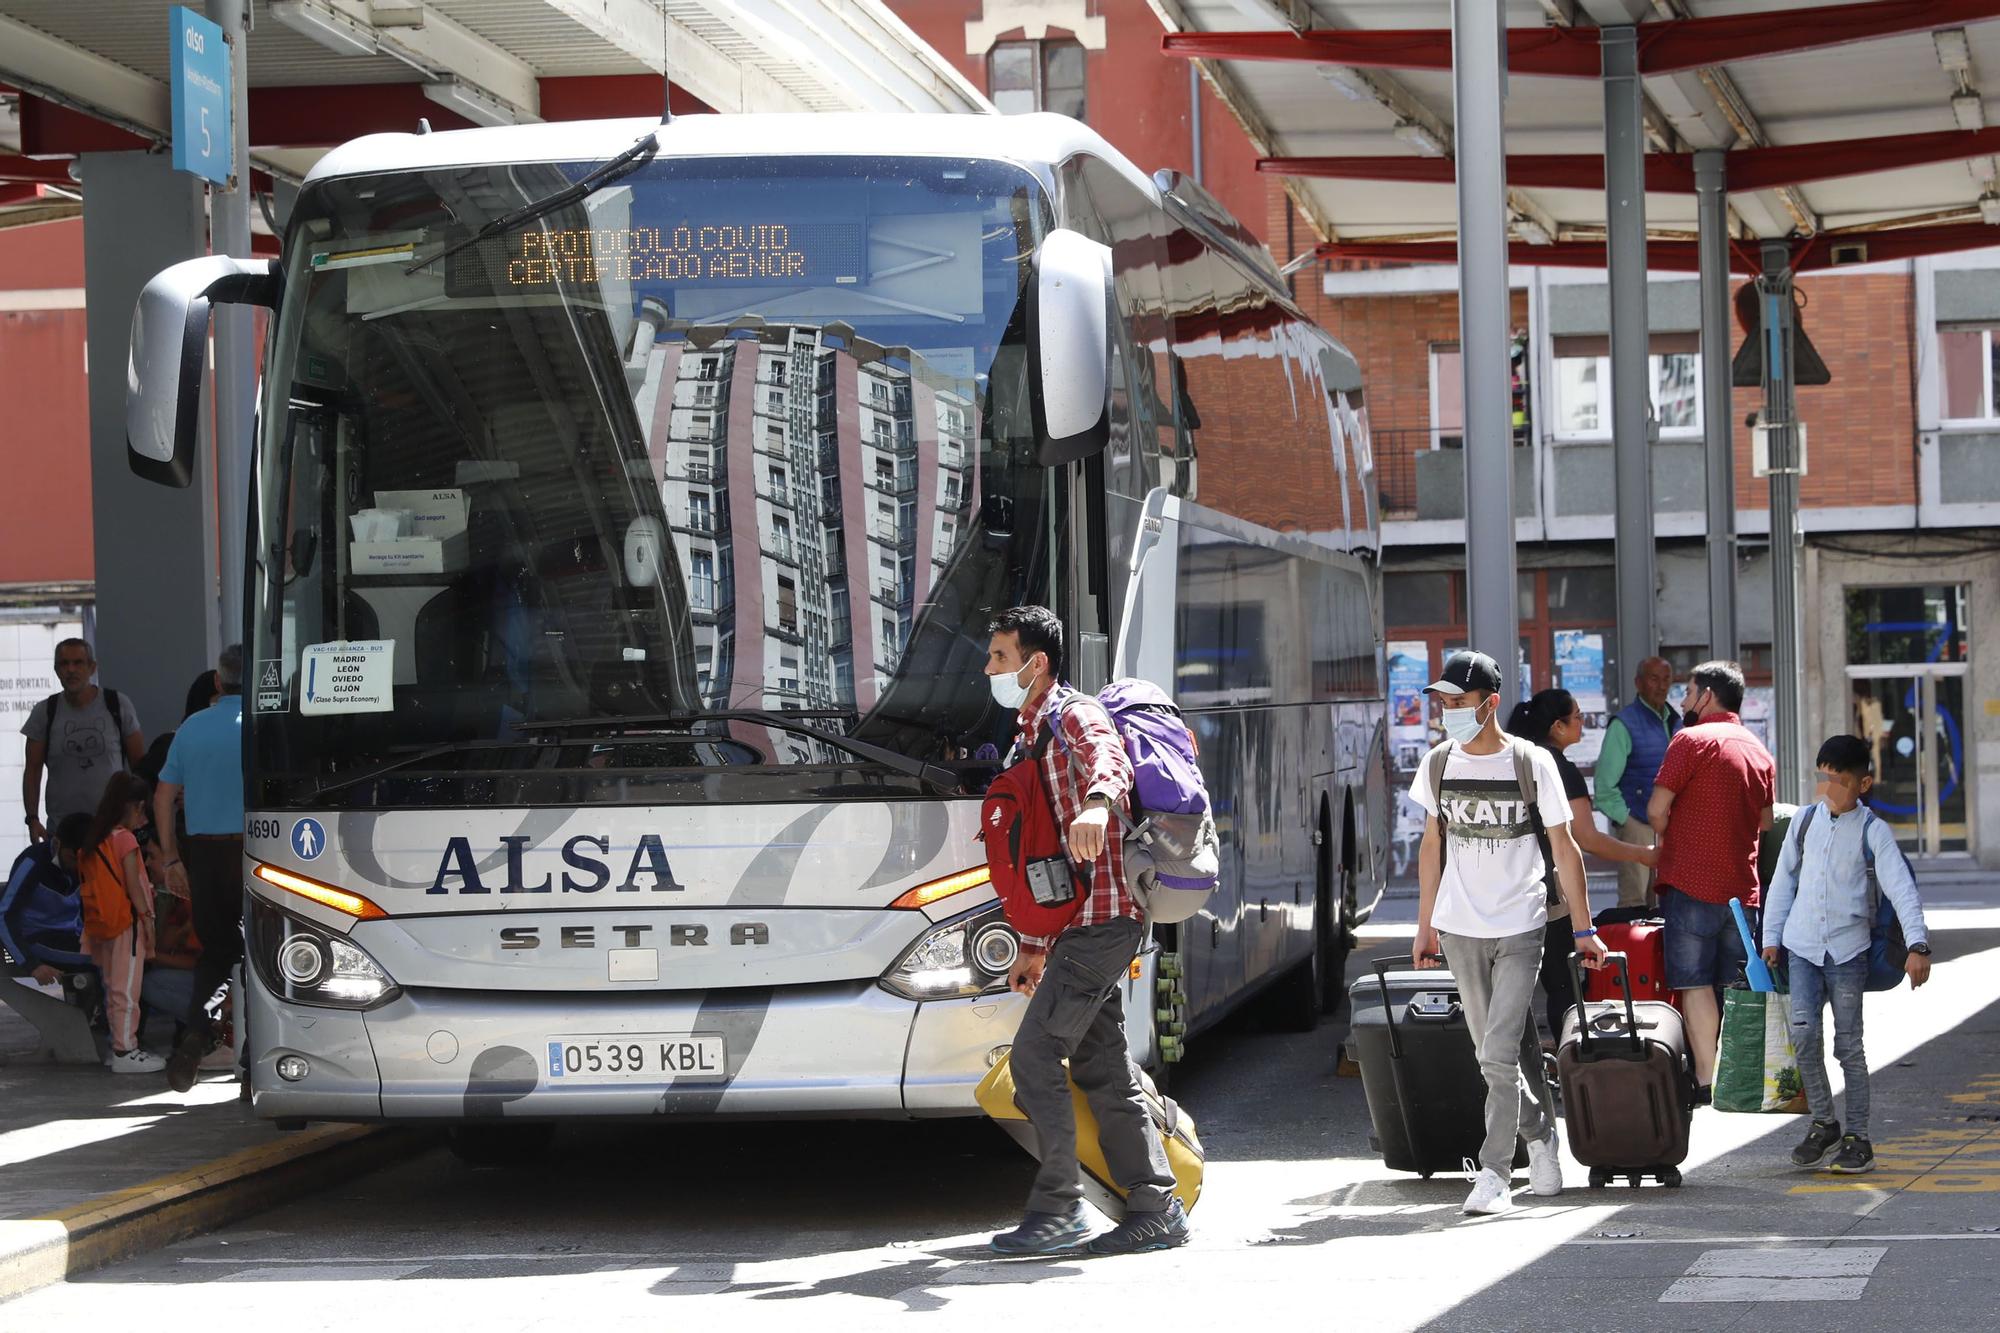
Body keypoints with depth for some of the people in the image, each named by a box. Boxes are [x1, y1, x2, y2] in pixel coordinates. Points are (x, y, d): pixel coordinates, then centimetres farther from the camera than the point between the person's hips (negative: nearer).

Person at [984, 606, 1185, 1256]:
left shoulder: (1073, 715, -7)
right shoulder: (1031, 736, 23)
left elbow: (1107, 753, -34)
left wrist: (1098, 801, -57)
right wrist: (1034, 947, 26)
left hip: (1099, 919, -10)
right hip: (1082, 926, 10)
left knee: (1034, 1055, -11)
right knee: (1100, 1067, 9)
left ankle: (1058, 1208, -6)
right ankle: (1156, 1208, 12)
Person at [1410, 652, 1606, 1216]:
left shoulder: (1532, 764, -7)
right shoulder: (1438, 763, 4)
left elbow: (1564, 850, 0)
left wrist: (1583, 929, 0)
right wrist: (1425, 927, 14)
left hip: (1520, 927, -4)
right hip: (1459, 929, 4)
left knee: (1500, 1054, -13)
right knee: (1501, 1052, 11)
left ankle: (1494, 1172, -9)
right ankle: (1542, 1137, 30)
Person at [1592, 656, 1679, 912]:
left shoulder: (1674, 723, 14)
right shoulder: (1624, 724, -6)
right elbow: (1605, 786, -7)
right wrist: (1625, 819, -8)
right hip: (1637, 826, -6)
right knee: (1634, 903, -10)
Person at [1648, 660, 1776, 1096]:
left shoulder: (1692, 740, -8)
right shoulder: (1759, 750, 14)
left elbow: (1656, 809, -10)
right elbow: (1766, 822, 21)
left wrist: (1669, 840, 9)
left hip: (1692, 881, -6)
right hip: (1743, 886, 6)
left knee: (1695, 982, -5)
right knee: (1735, 985, 11)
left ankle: (1706, 1080, -11)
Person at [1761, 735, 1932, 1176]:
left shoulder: (1872, 831, -4)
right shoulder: (1804, 821, 7)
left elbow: (1901, 888, -12)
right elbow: (1783, 879, 15)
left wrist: (1917, 944, -22)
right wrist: (1771, 935, 12)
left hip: (1848, 949, -3)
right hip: (1802, 946, 3)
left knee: (1849, 1043, -1)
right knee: (1803, 1032, -8)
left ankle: (1858, 1139, 6)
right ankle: (1823, 1124, 8)